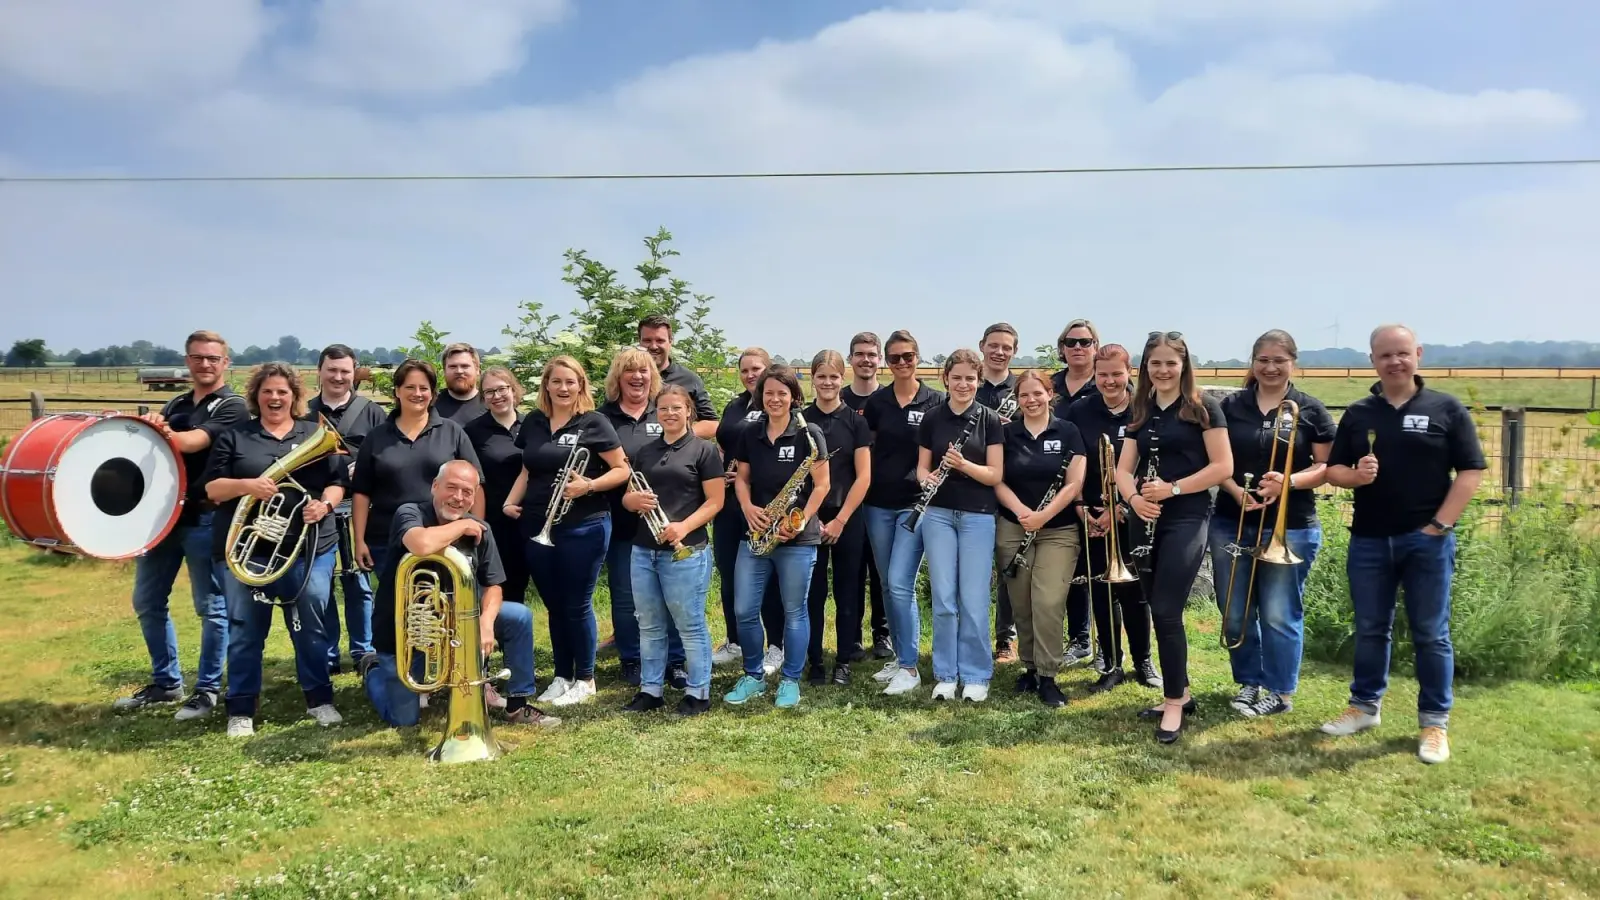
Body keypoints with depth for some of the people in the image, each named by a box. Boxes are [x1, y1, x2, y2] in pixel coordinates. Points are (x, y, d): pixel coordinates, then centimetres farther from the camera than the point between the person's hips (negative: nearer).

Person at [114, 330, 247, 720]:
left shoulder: (232, 406, -6)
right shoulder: (175, 405, 16)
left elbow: (194, 442, -22)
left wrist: (164, 433, -40)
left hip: (205, 518, -7)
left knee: (211, 607, 2)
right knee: (147, 602, 13)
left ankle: (208, 689, 13)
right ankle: (165, 682, 27)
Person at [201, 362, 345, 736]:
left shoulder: (316, 434, 9)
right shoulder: (234, 436, 6)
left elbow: (338, 481, 7)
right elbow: (212, 489, 1)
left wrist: (324, 505, -14)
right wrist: (246, 485, -18)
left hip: (308, 547, 1)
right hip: (246, 548, 0)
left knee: (312, 625, 6)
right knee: (245, 629, 6)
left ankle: (319, 699, 19)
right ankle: (241, 710, 16)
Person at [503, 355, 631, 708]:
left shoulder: (594, 422, -6)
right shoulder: (533, 422, 9)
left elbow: (622, 470, -7)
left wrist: (588, 486, -22)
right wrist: (510, 501, 3)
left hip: (583, 527, -5)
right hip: (537, 527, 5)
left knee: (577, 606, 3)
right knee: (555, 606, 13)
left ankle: (585, 680, 18)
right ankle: (561, 677, 26)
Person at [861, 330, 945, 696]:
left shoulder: (936, 401, -2)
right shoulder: (876, 401, 5)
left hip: (915, 503, -4)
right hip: (879, 504, 4)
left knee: (900, 583, -12)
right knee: (889, 585, 11)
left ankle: (910, 667, -2)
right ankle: (899, 655, 25)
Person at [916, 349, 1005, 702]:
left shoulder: (989, 420, -2)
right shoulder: (932, 418, 5)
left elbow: (995, 475, -6)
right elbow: (922, 467, 9)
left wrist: (963, 464, -23)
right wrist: (926, 478, -14)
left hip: (978, 516, -2)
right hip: (938, 514, 2)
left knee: (973, 600, 1)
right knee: (943, 598, 5)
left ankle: (976, 675, 13)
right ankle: (945, 674, 16)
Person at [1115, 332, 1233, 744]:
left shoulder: (1202, 407, -4)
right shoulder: (1141, 412, 12)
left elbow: (1223, 467, -9)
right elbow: (1123, 469, 8)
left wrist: (1173, 488, -18)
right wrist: (1135, 498, -13)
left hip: (1187, 520, -6)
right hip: (1149, 521, 6)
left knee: (1166, 611, -9)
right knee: (1159, 612, 10)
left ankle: (1174, 703, 4)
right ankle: (1180, 693, 25)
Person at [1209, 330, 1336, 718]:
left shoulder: (1310, 410, -1)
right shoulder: (1231, 405, 5)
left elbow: (1327, 467, -1)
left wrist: (1289, 481, -19)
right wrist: (1236, 491, -13)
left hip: (1290, 528, -3)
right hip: (1231, 523, 3)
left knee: (1280, 615, 3)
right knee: (1235, 613, 9)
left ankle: (1280, 691, 18)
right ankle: (1249, 681, 27)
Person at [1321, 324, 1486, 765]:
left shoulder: (1446, 409, -1)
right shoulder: (1358, 413, 7)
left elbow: (1472, 471, -4)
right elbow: (1333, 470, 8)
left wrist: (1440, 524, -11)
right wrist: (1355, 475, -15)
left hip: (1427, 540, -2)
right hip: (1368, 540, 3)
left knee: (1431, 634, 5)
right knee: (1370, 630, 12)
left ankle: (1434, 722, 15)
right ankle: (1365, 705, 25)